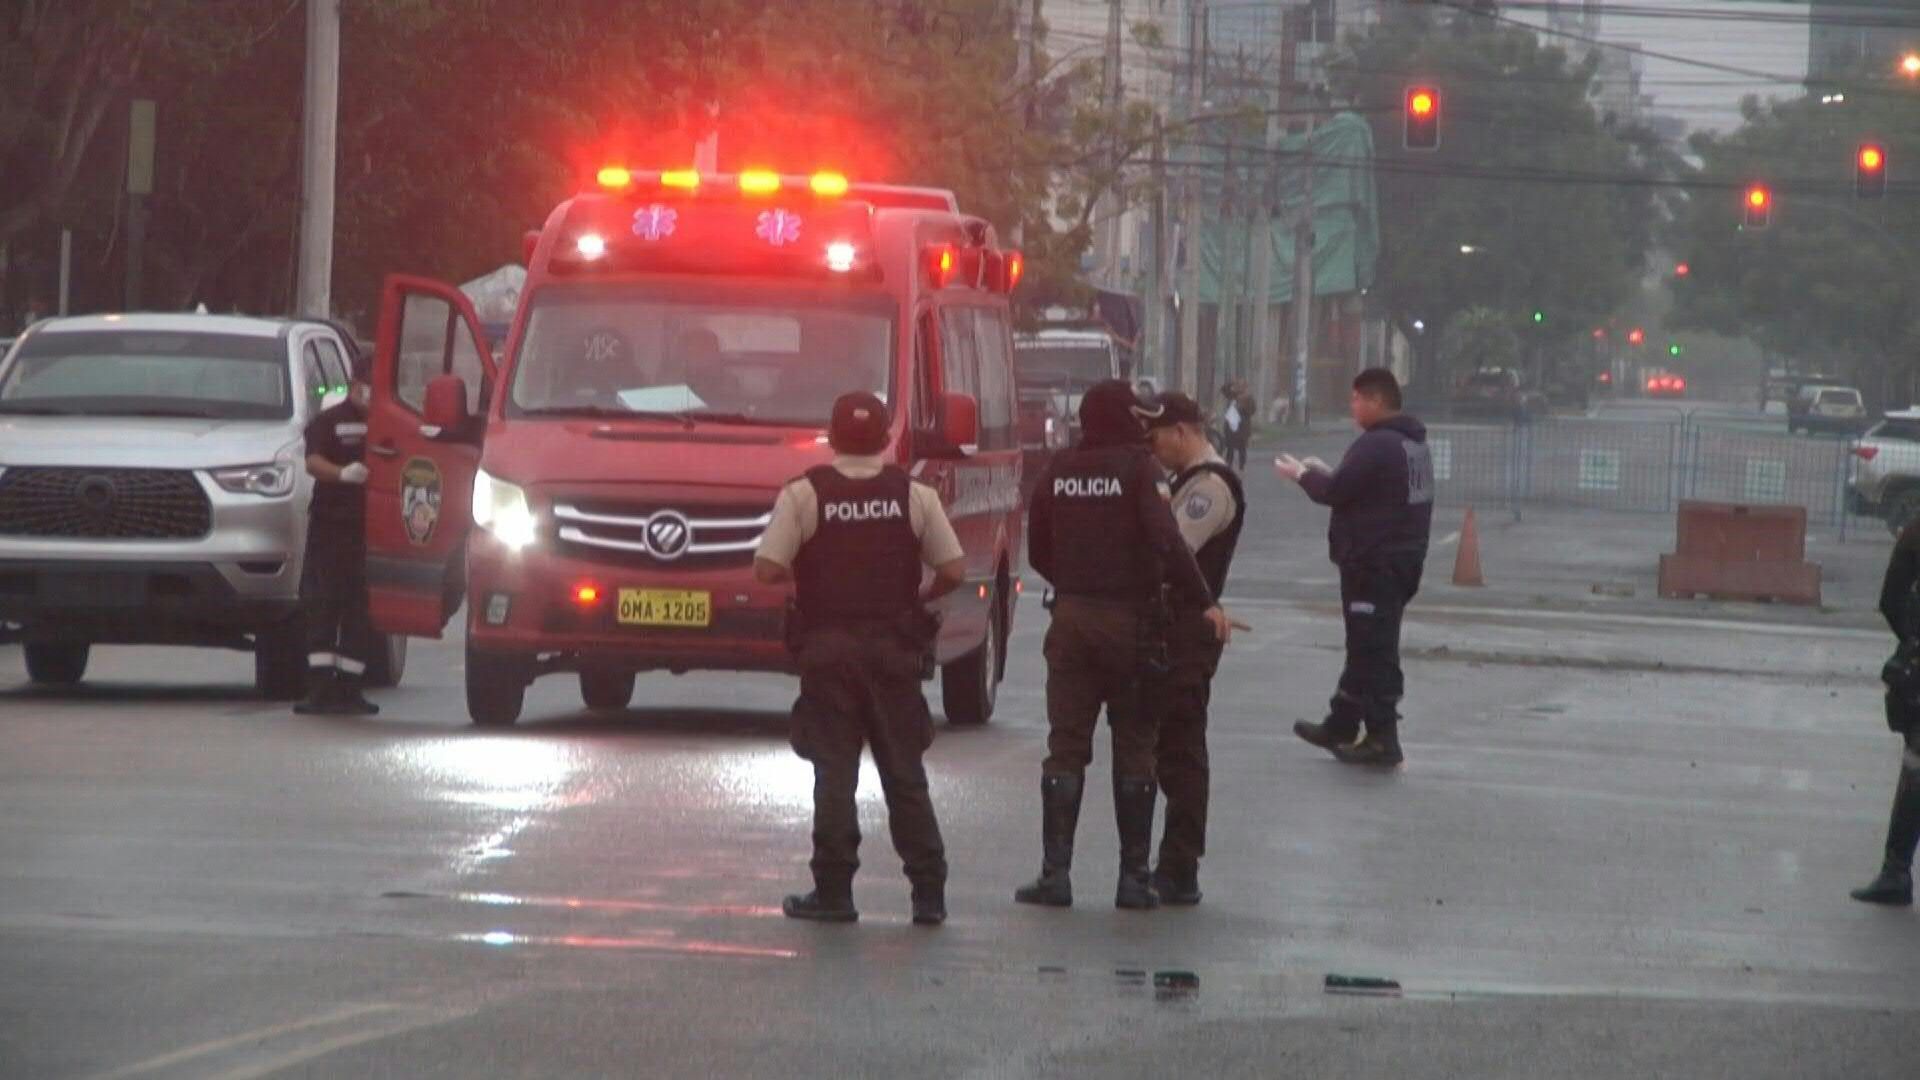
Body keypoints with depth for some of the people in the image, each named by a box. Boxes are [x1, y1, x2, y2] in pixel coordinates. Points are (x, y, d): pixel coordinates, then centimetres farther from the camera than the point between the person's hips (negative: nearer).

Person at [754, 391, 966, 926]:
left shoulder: (804, 495, -6)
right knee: (906, 774, 8)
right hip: (894, 647, 2)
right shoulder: (914, 496, -1)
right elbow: (954, 570, -3)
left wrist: (802, 574, 9)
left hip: (826, 647, -2)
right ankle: (929, 891, 6)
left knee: (834, 772, 3)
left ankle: (833, 891, 1)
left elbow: (767, 569, -12)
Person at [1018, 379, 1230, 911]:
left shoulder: (1060, 470, 3)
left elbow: (1037, 550, 9)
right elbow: (1166, 540, -21)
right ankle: (1134, 877, 6)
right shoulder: (1137, 468, -10)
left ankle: (1055, 872, 0)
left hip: (1071, 620, 3)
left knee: (1065, 748, 7)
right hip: (1129, 619, -3)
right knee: (1133, 749, 6)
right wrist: (1202, 602, -15)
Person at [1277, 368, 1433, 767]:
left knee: (1372, 649, -6)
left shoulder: (1377, 445, -19)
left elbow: (1335, 492, -18)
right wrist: (1322, 473, 17)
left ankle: (1382, 738, -6)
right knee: (1366, 648, 19)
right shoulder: (1413, 443, 12)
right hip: (1403, 561, 10)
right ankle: (1342, 726, 31)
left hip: (1372, 565, -10)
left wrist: (1303, 475, 1)